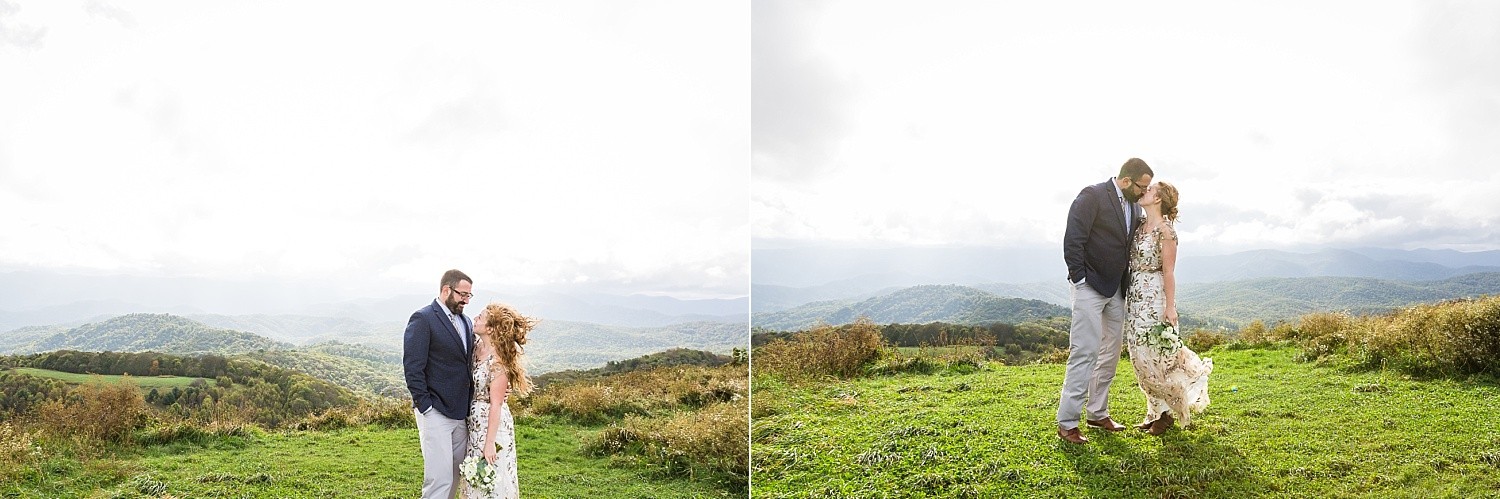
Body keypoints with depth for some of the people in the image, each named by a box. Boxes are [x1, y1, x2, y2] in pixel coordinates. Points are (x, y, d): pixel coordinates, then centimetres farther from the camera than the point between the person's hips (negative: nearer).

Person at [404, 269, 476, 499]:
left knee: (455, 476, 11)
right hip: (435, 412, -8)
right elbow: (413, 367, -12)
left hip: (461, 412, 8)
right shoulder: (422, 319, -8)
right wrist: (424, 405, -15)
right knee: (439, 479, -9)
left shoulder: (466, 322, 16)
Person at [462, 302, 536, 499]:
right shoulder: (477, 347, 2)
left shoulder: (498, 360, -22)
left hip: (492, 423, -8)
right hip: (475, 422, 8)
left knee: (492, 480, 2)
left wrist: (490, 442, -18)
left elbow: (496, 405, -20)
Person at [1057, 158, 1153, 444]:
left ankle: (1098, 413, 24)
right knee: (1085, 353, -10)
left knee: (1111, 354, 12)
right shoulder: (1092, 196, -13)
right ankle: (1066, 423, -4)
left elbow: (1133, 245, 16)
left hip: (1116, 291, 8)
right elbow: (1073, 241, -16)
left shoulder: (1134, 206, 10)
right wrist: (1080, 279, -15)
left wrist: (1128, 285, 7)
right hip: (1090, 288, -8)